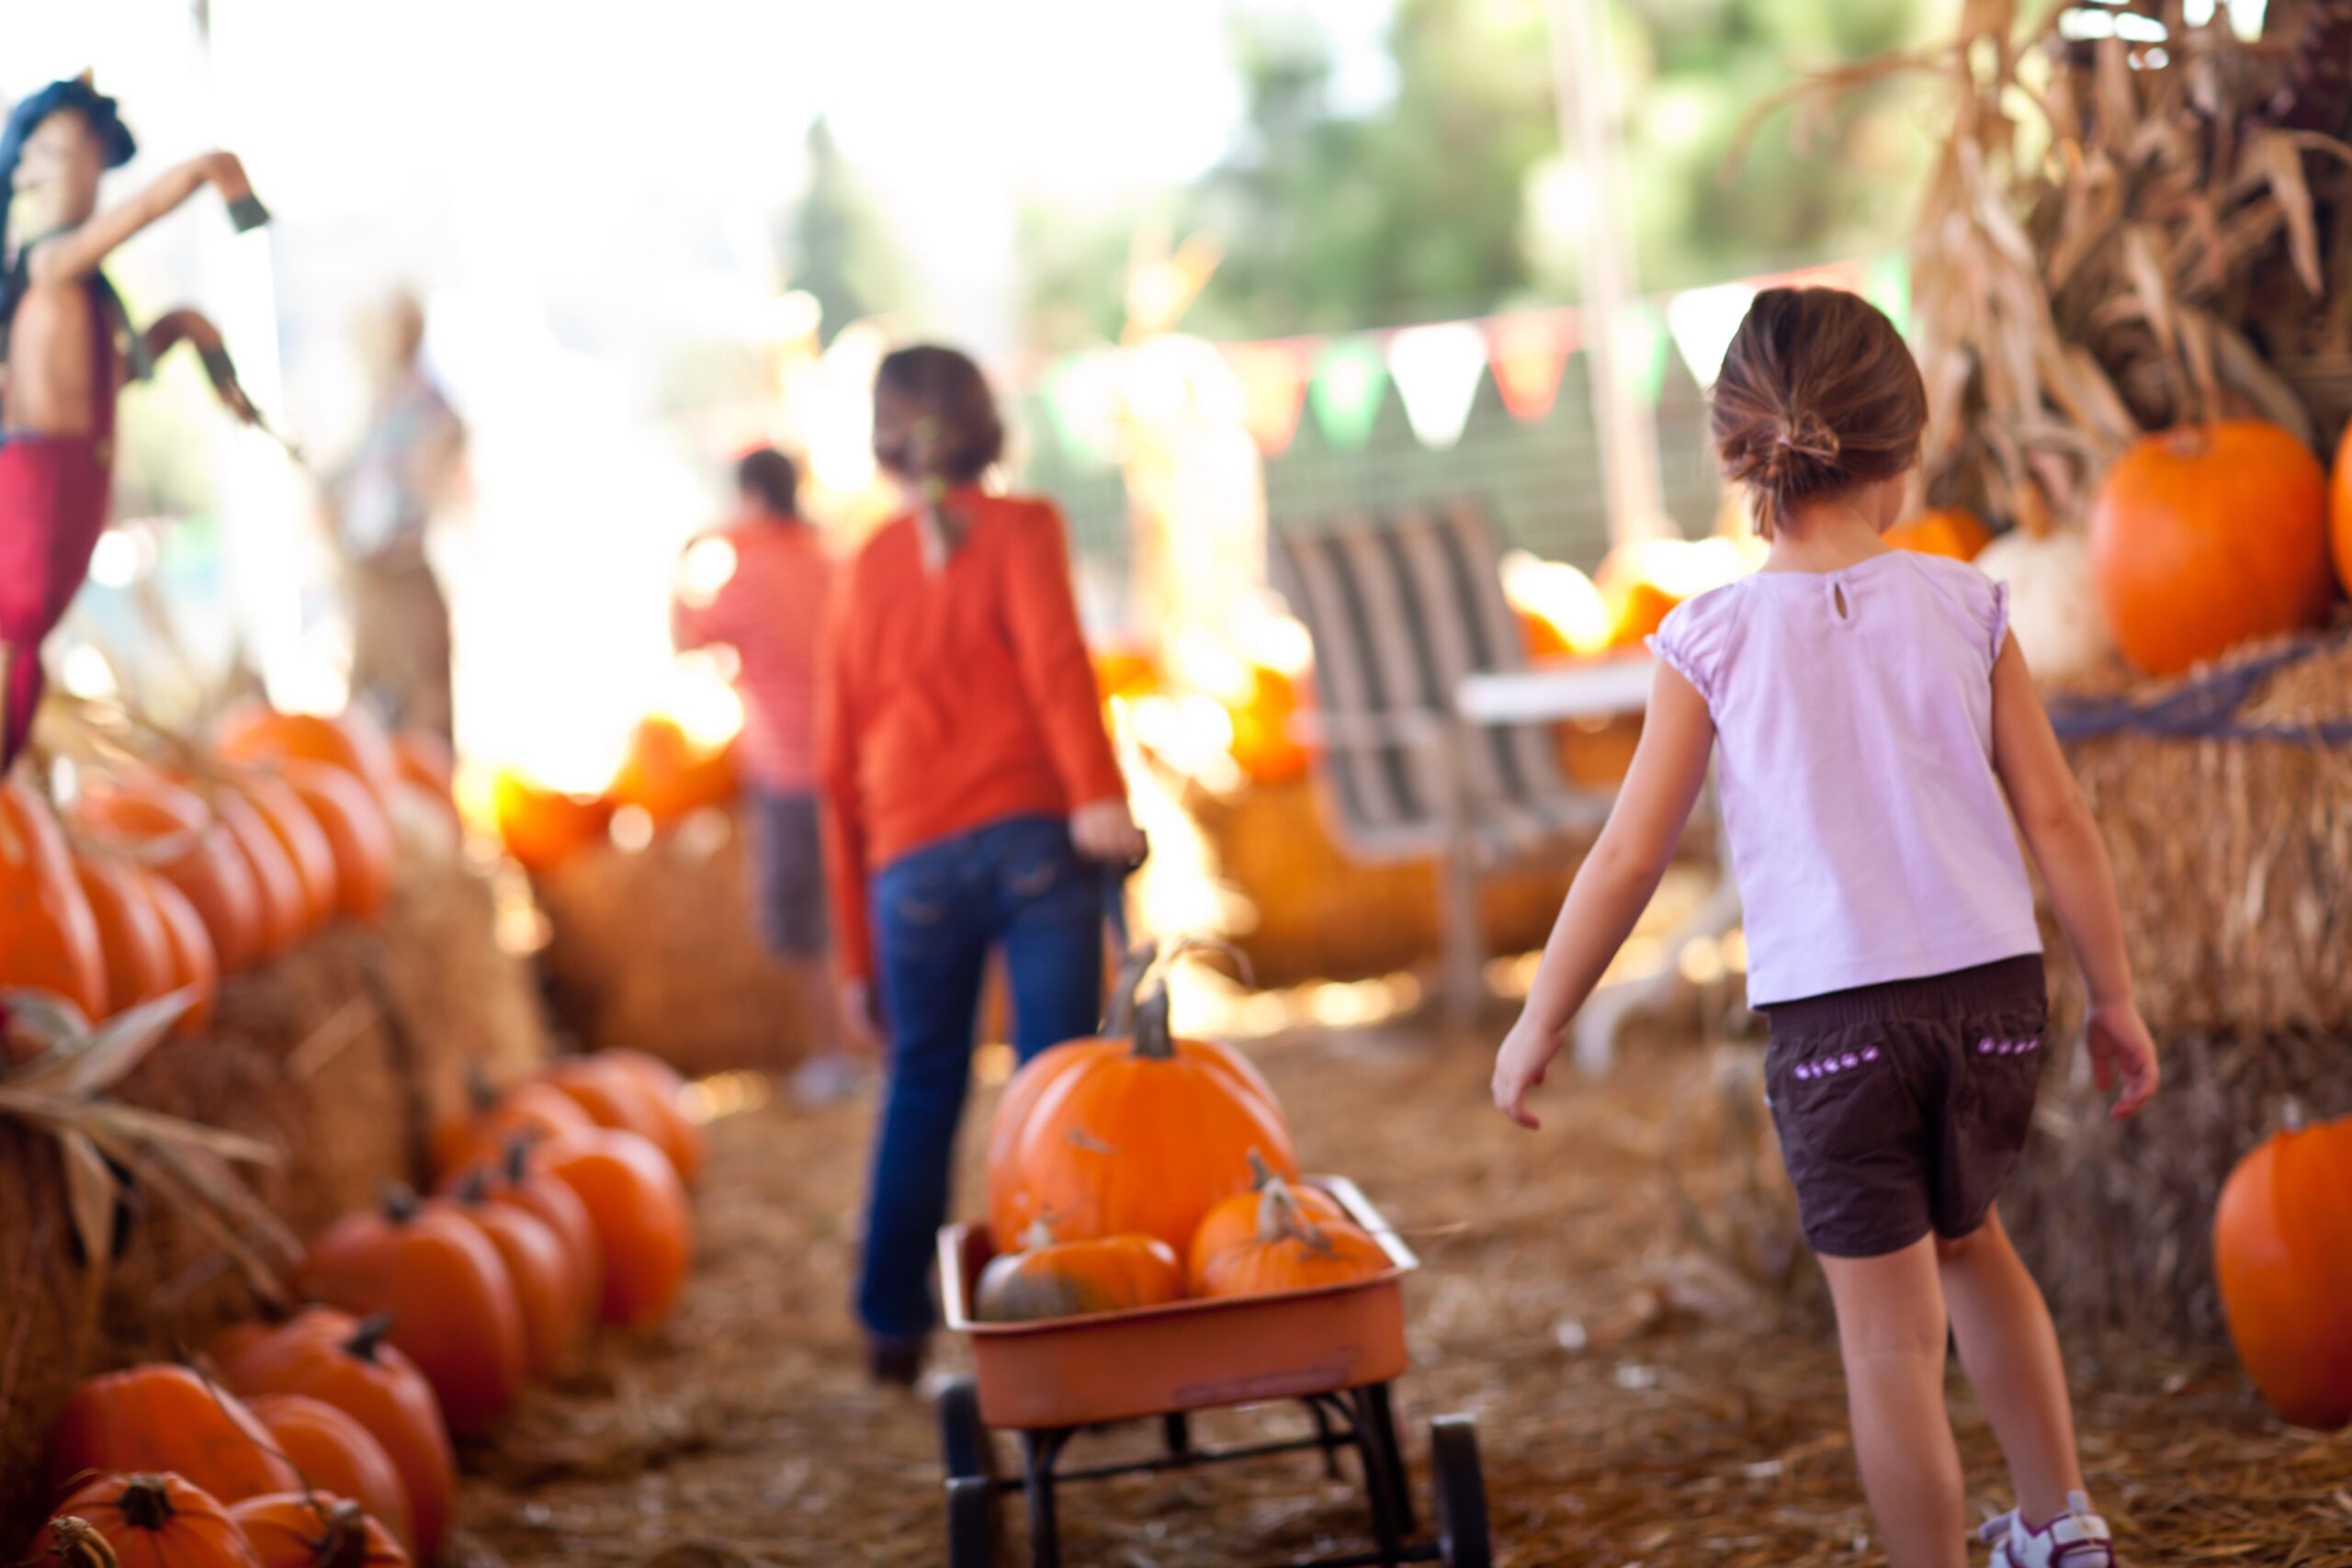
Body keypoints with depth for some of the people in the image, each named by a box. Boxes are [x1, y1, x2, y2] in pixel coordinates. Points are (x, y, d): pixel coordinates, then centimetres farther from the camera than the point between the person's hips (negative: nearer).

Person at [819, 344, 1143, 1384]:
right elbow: (1053, 653, -13)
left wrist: (856, 949, 21)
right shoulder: (1020, 528, 8)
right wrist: (1097, 792, -23)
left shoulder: (867, 568, 17)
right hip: (1032, 836, -3)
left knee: (922, 1083, 17)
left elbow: (841, 764, 17)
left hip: (912, 865, 3)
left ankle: (893, 1325, 23)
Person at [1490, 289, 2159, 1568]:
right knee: (1969, 1239, 28)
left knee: (1891, 1333, 3)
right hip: (1992, 988, 3)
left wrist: (1538, 1027, 7)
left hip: (1832, 1011, -3)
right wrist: (2114, 996, 12)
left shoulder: (1713, 639, -5)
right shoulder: (1963, 607, -1)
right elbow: (2055, 816, 1)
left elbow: (1628, 856, -4)